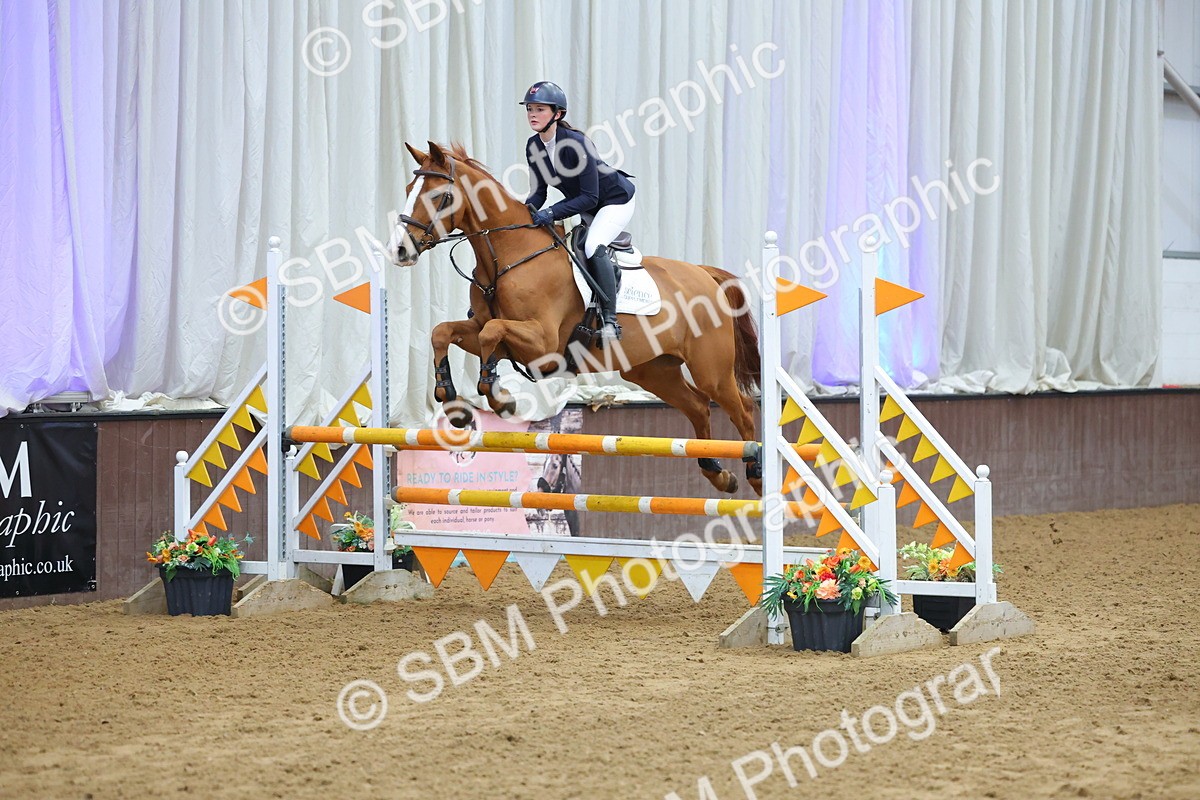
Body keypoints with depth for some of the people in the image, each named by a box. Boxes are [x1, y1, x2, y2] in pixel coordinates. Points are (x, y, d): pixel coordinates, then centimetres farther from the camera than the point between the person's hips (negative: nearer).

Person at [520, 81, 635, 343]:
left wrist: (552, 213, -39)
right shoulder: (533, 147, -9)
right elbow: (539, 192, -1)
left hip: (616, 199, -9)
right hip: (583, 205, 9)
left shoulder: (575, 143, -31)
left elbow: (589, 197, -30)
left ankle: (609, 318, -28)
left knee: (593, 246, -31)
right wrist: (525, 211, -23)